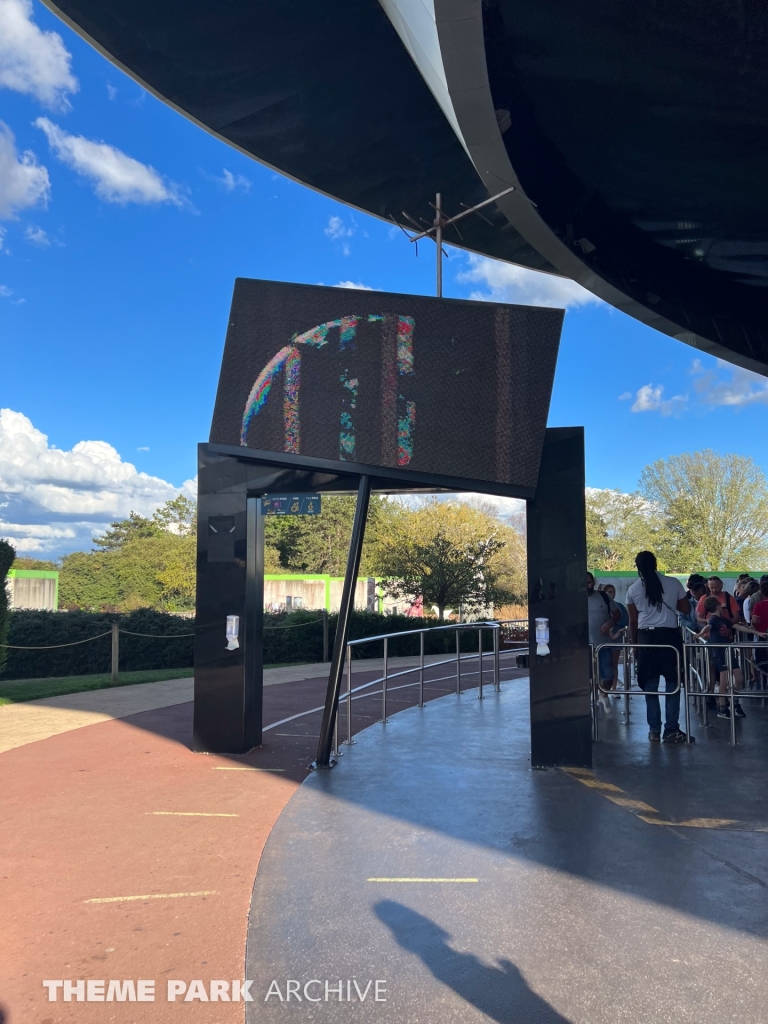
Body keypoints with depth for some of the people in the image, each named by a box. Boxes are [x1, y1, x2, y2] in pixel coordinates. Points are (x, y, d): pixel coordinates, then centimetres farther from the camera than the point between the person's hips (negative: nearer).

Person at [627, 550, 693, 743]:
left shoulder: (633, 590, 3)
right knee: (672, 684, 4)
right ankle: (671, 730, 3)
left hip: (646, 637, 1)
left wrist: (633, 642, 16)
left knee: (650, 685, 8)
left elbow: (633, 621, 5)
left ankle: (654, 730, 11)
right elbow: (686, 609, 7)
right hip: (670, 636, -1)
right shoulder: (673, 583, 0)